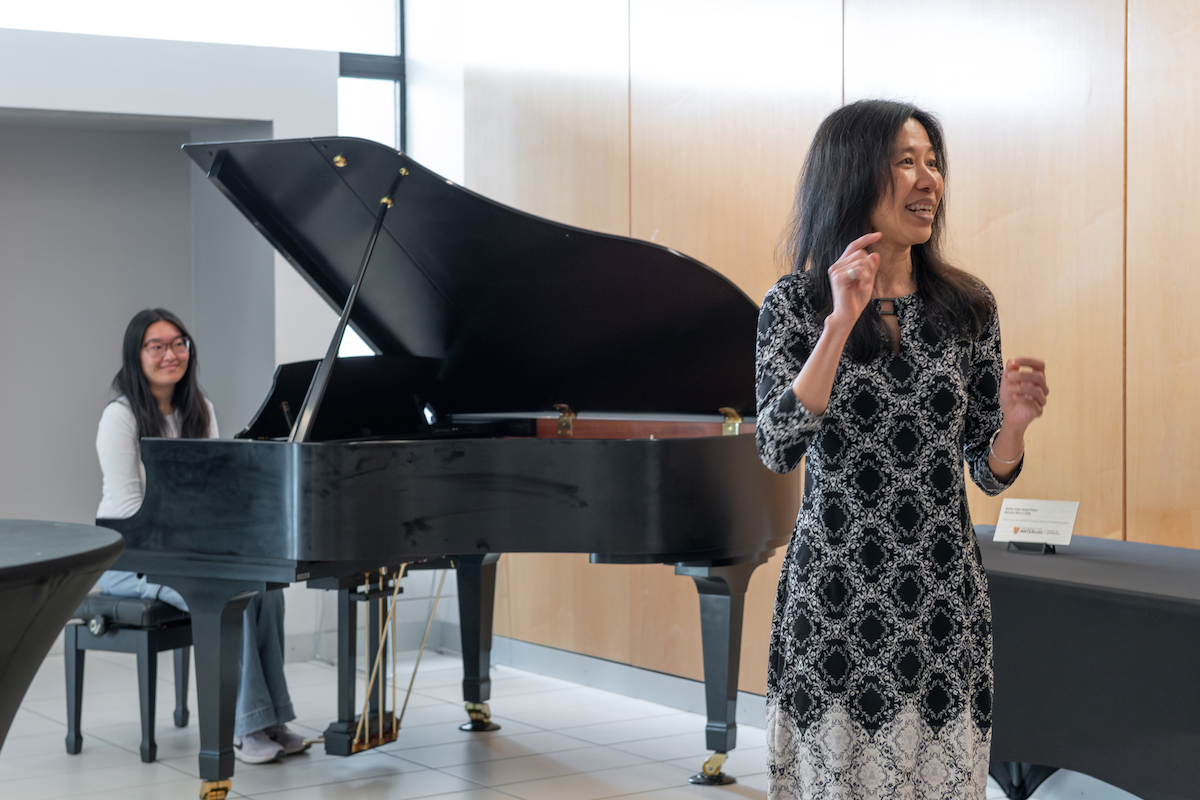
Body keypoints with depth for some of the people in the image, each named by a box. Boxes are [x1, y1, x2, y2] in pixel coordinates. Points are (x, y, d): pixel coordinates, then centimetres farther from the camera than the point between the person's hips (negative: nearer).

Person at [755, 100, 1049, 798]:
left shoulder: (968, 305, 5)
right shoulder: (796, 302, -3)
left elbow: (990, 474, 8)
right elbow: (777, 450, -15)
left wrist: (1013, 423, -14)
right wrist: (841, 322, -20)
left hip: (944, 602, 3)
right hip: (834, 603, -2)